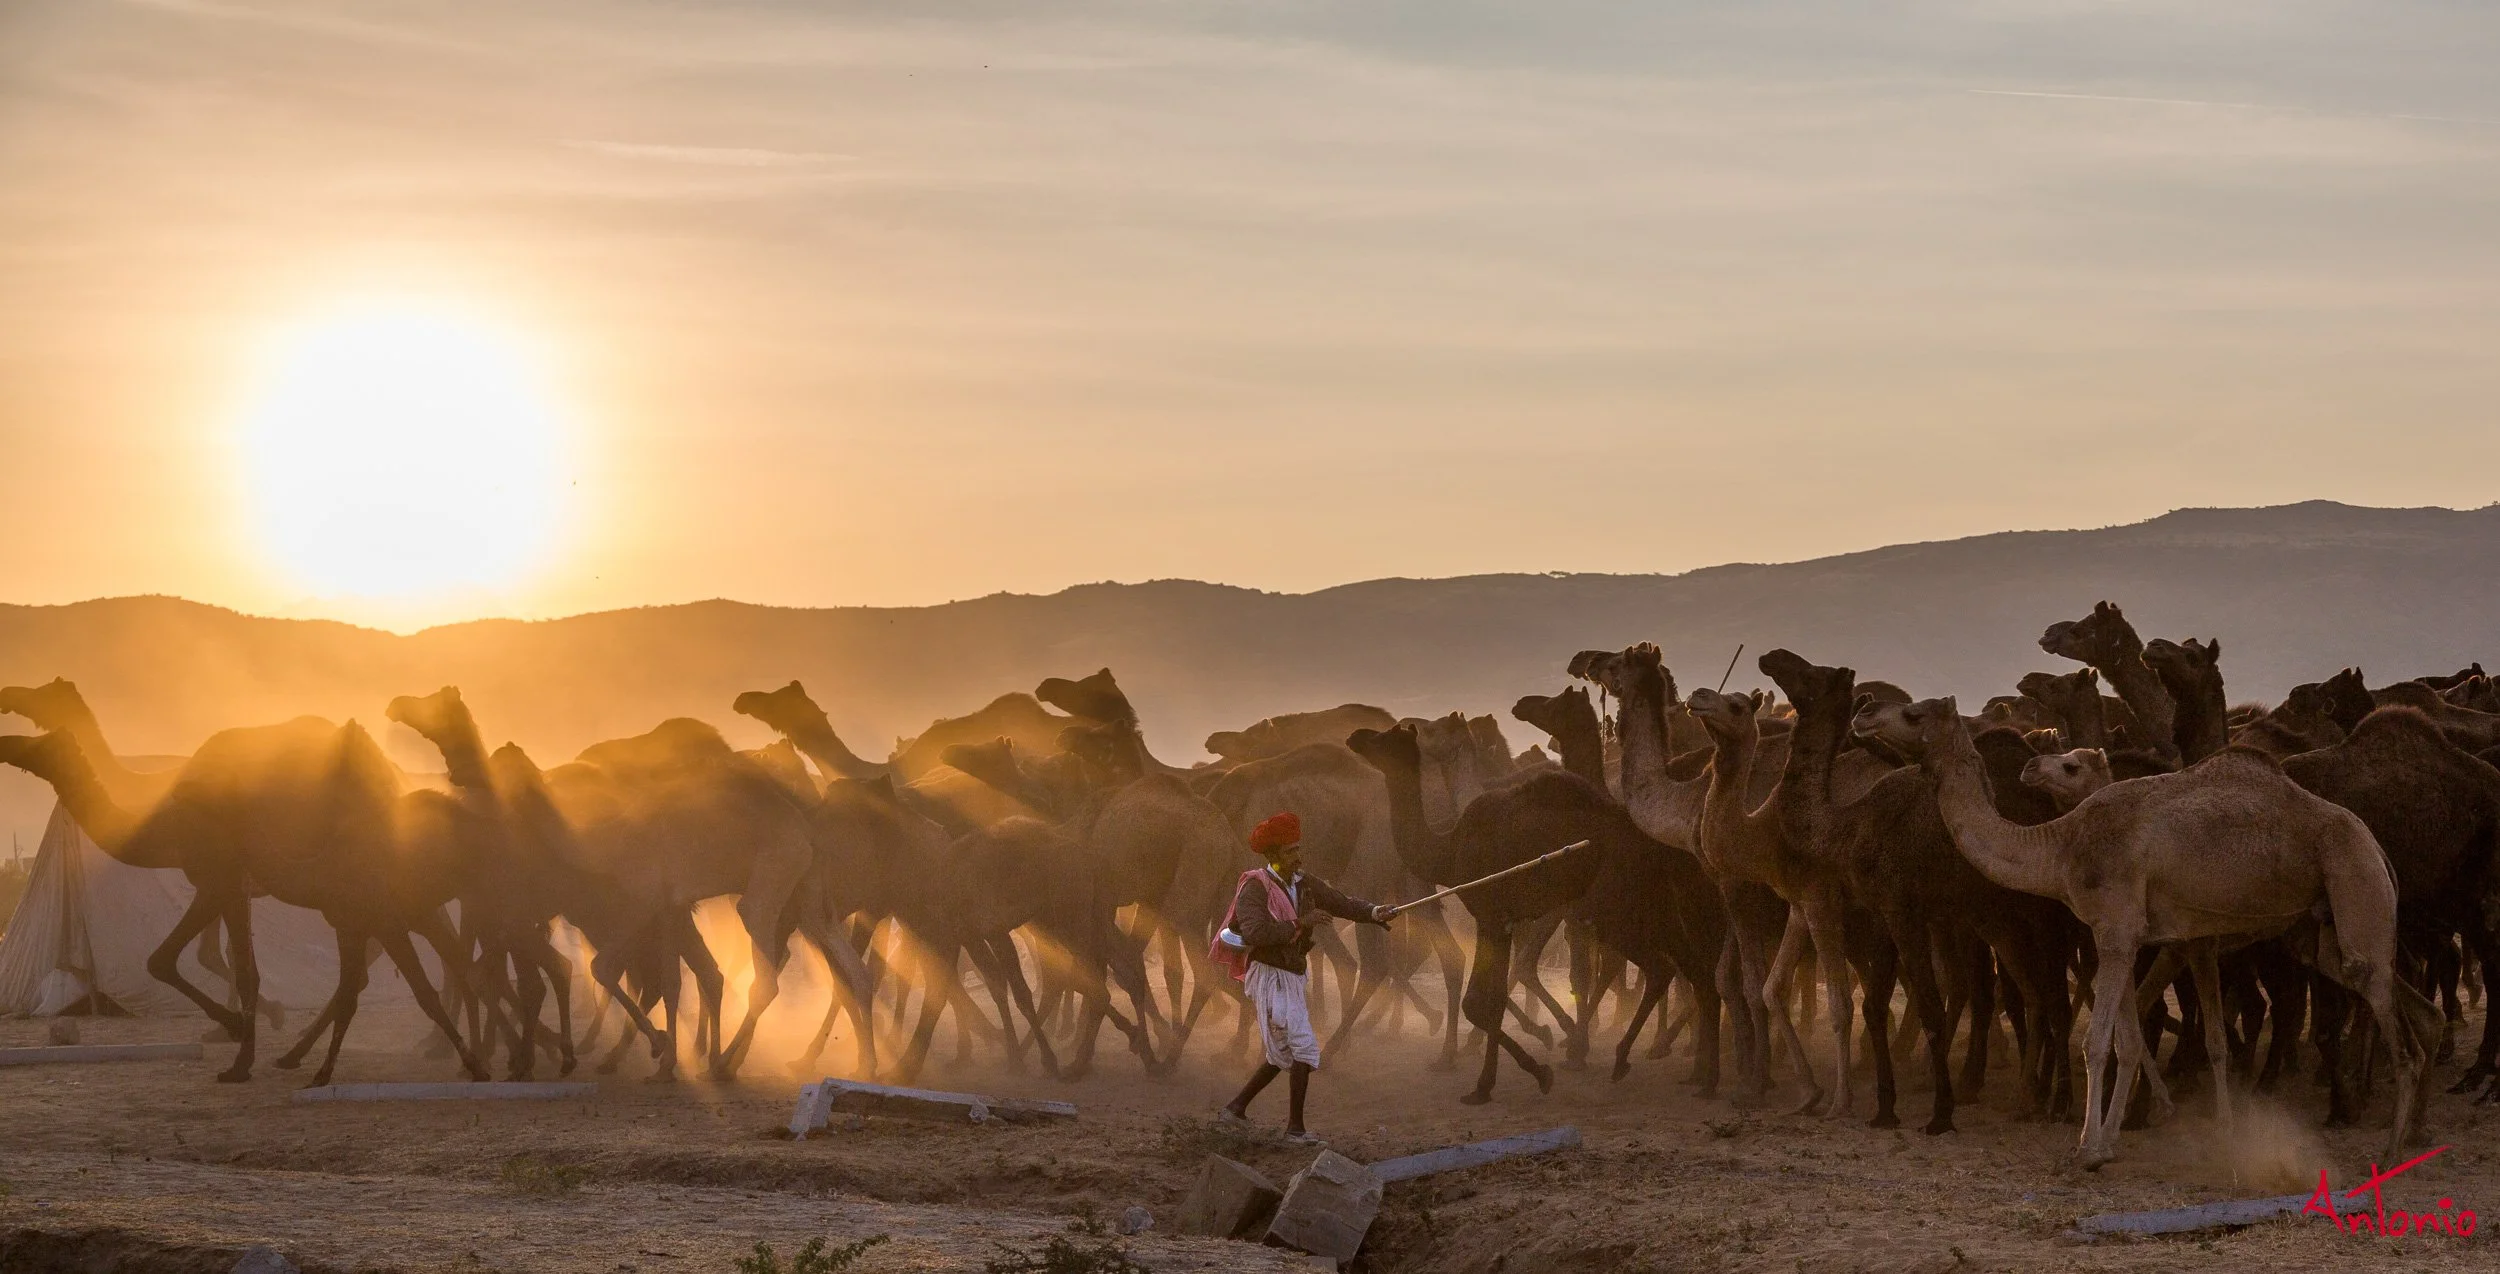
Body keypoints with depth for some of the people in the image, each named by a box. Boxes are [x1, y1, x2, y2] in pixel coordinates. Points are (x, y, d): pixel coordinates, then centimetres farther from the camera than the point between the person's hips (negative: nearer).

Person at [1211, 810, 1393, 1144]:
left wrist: (1374, 913, -15)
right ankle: (1295, 1127, -7)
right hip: (1270, 976, -9)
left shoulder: (1304, 884, 6)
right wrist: (1300, 924, -27)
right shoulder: (1255, 888, -16)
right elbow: (1255, 932, -29)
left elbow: (1340, 903, 3)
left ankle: (1236, 1109, 26)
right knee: (1303, 1047, -13)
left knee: (1283, 1054, 16)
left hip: (1291, 978, 9)